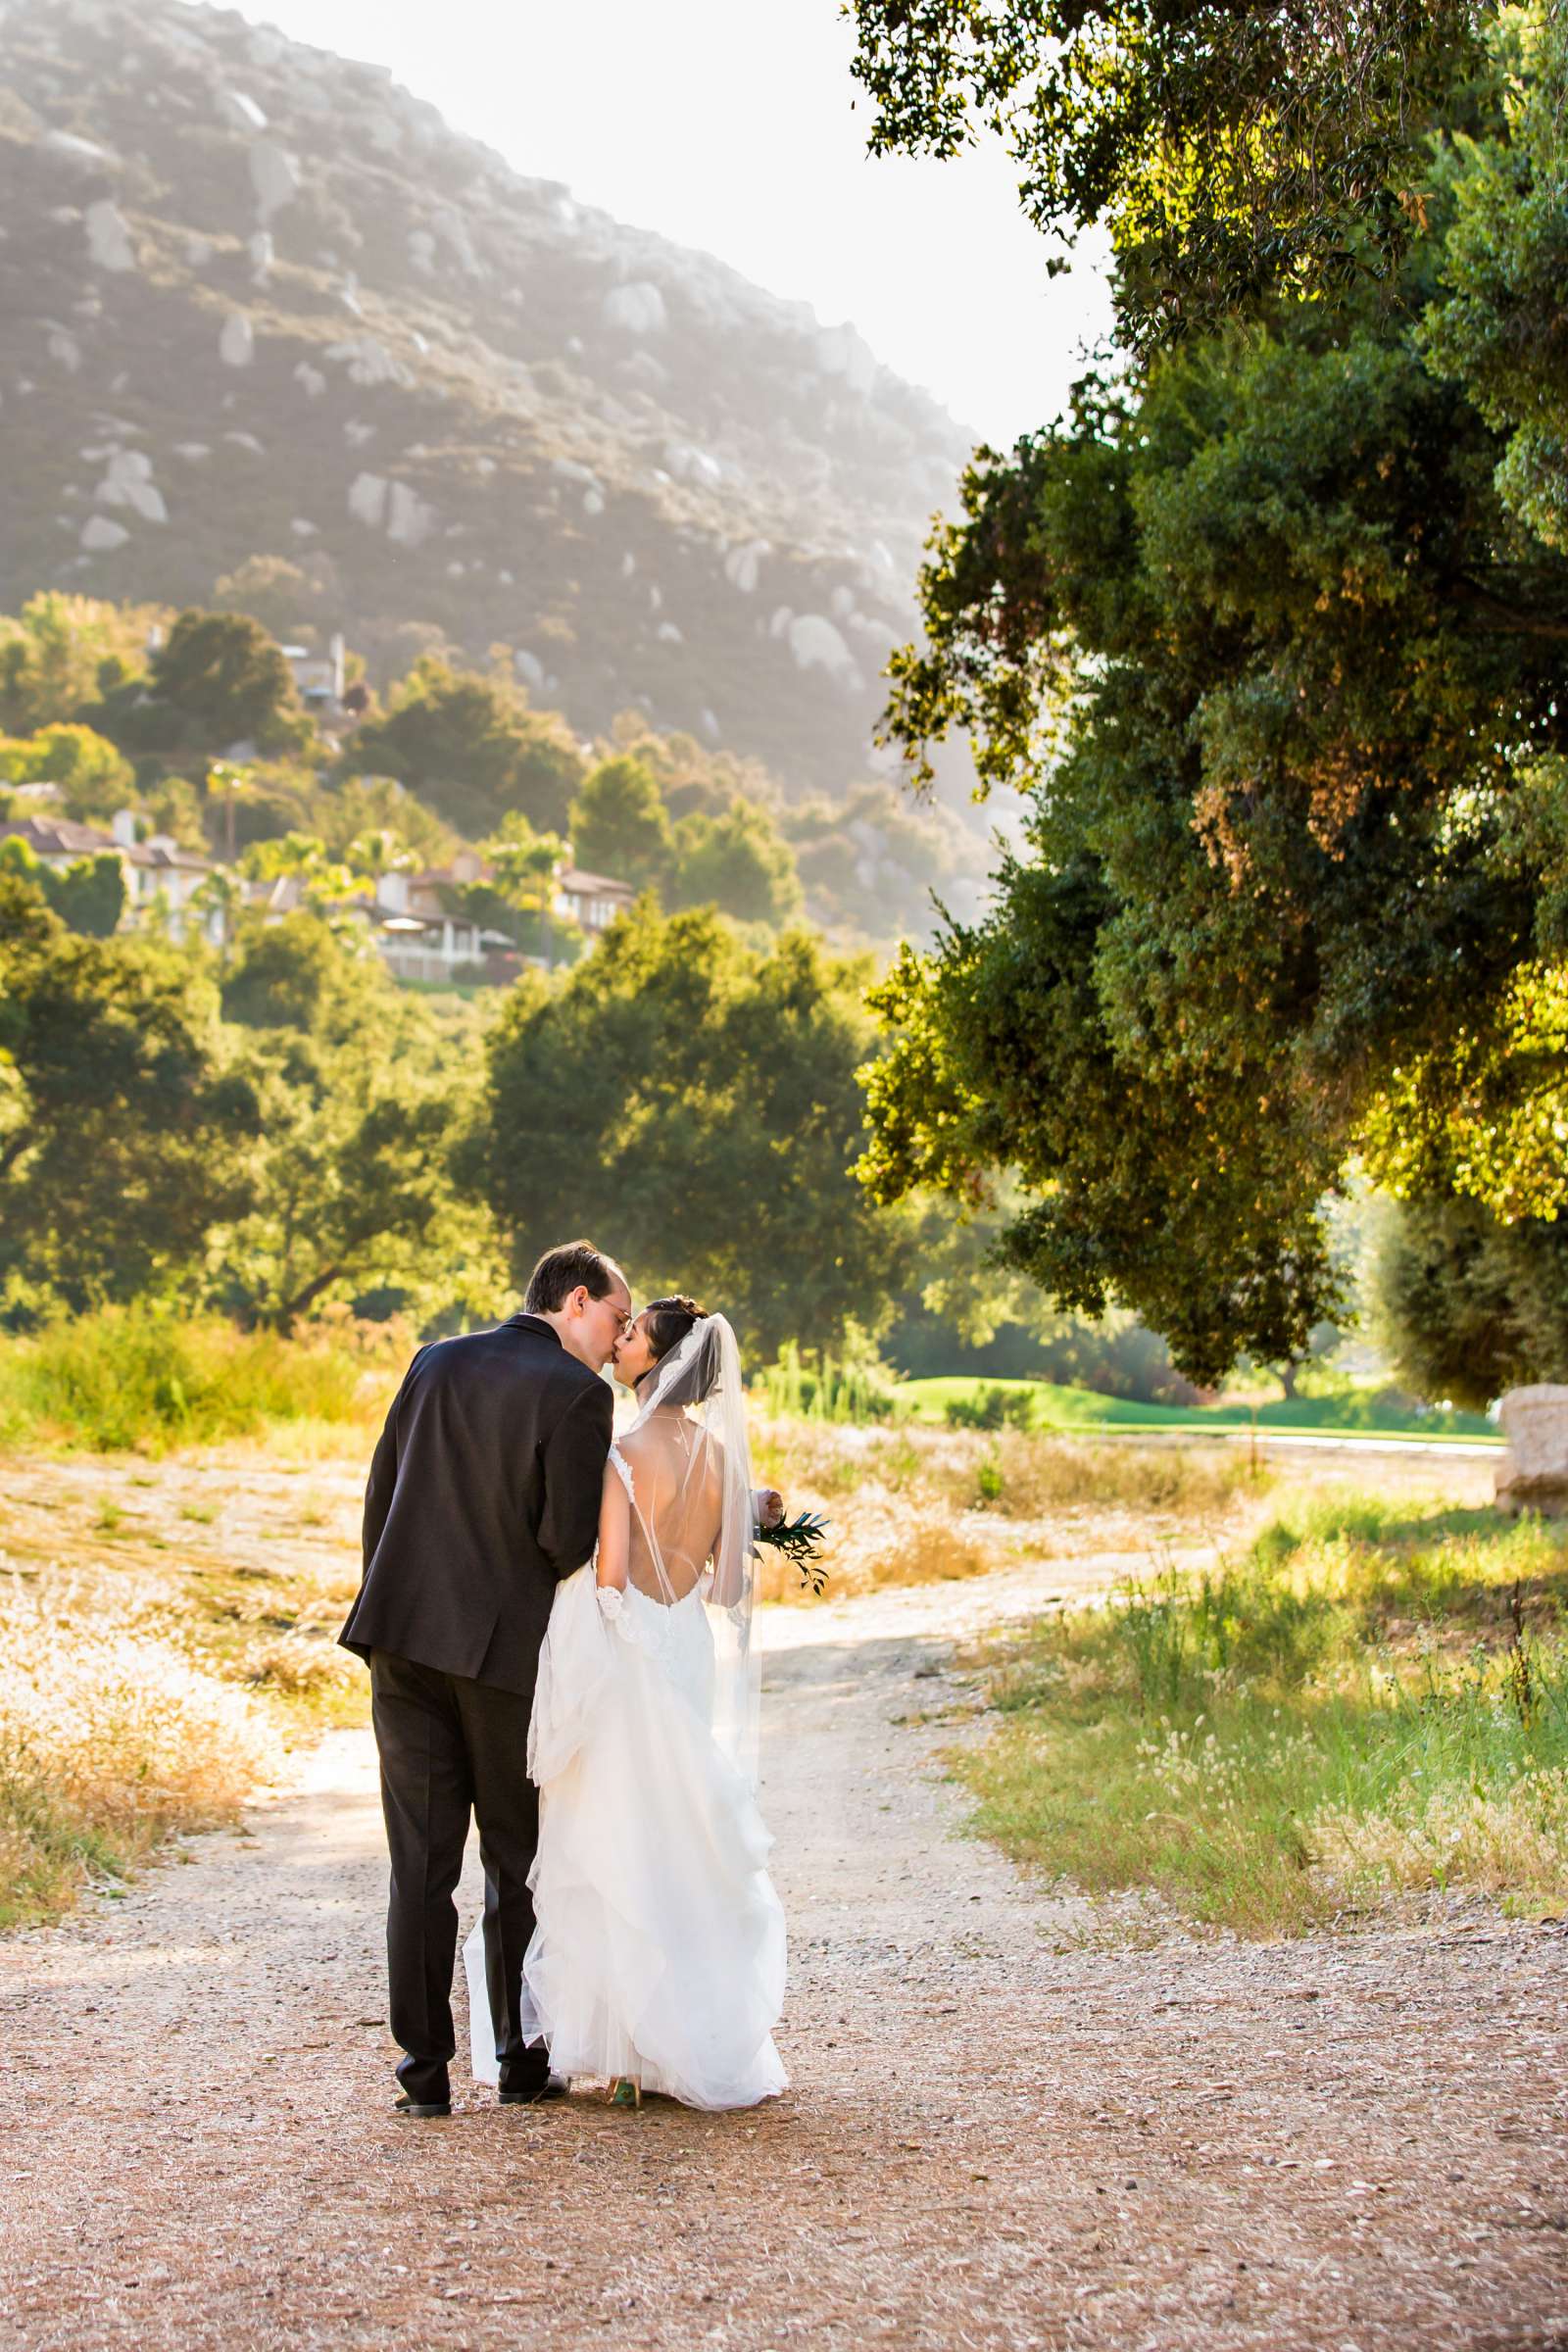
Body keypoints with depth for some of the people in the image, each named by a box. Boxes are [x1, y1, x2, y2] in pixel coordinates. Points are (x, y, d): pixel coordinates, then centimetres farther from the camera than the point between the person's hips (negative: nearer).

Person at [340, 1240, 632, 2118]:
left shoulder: (436, 1364, 8)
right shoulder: (577, 1393, -9)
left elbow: (380, 1497, 10)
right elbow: (568, 1540, -14)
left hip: (405, 1641, 4)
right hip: (507, 1648, -4)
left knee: (421, 1863, 5)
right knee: (519, 1863, 10)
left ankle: (426, 2070, 4)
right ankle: (522, 2061, 17)